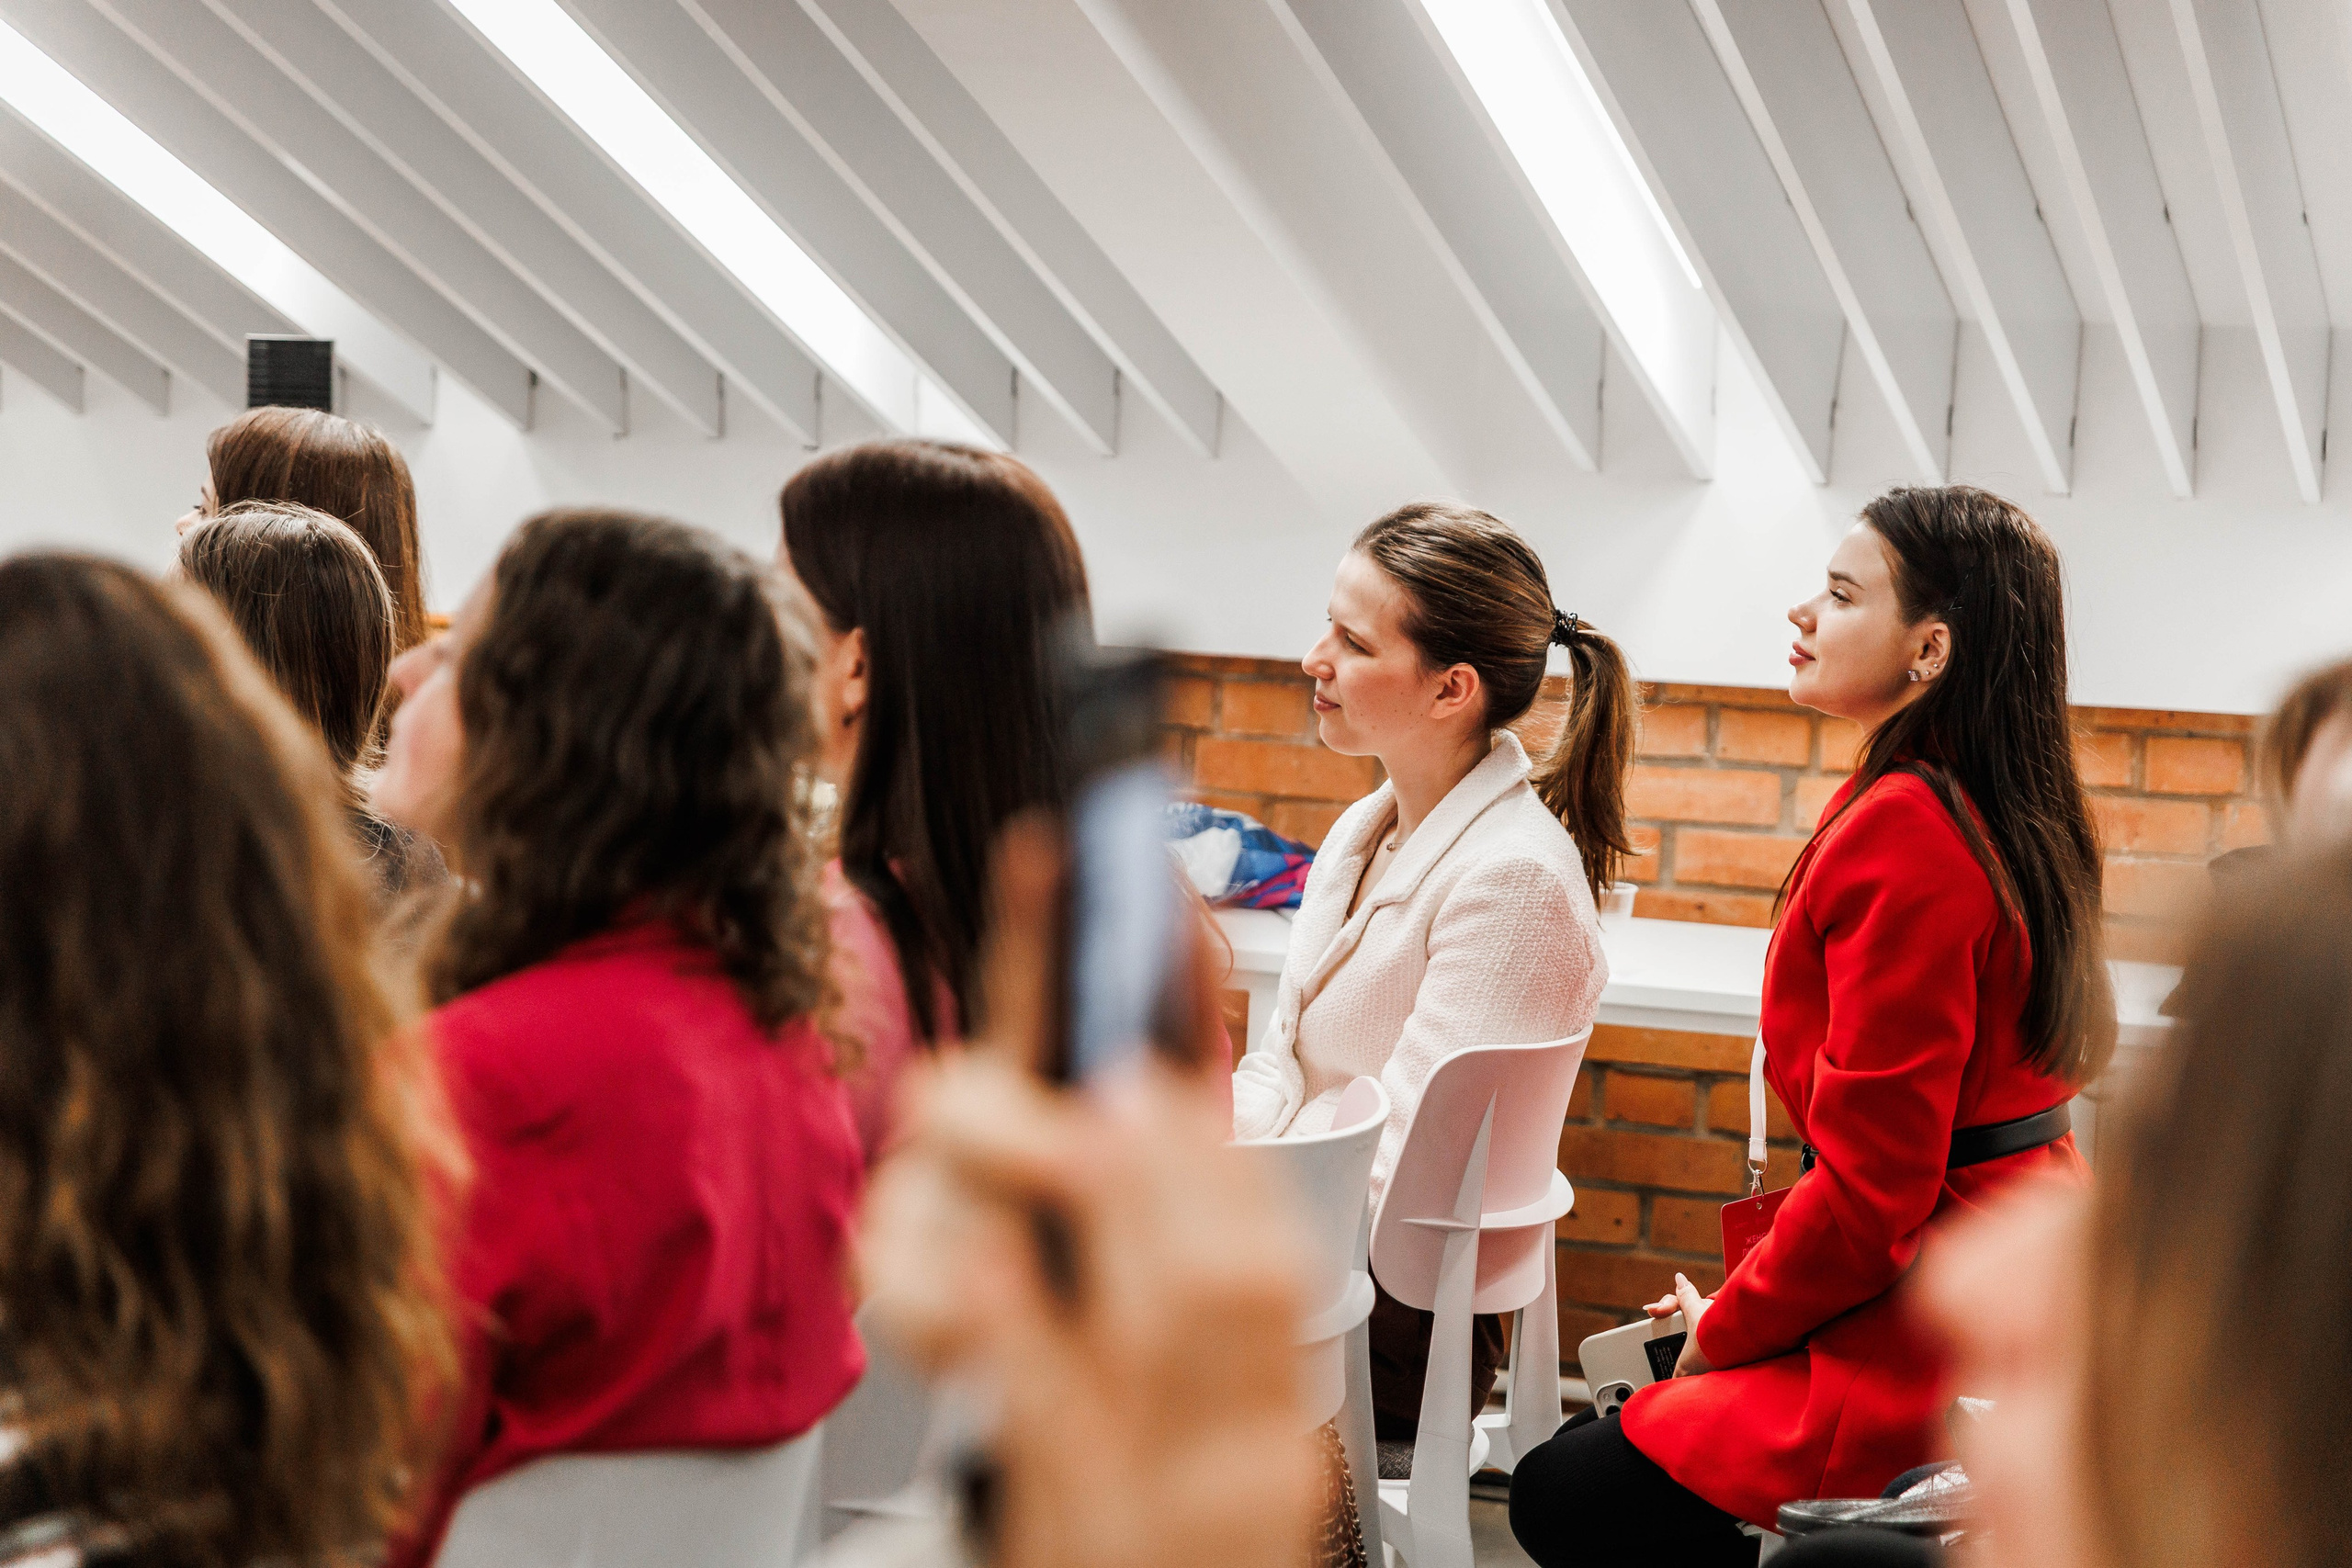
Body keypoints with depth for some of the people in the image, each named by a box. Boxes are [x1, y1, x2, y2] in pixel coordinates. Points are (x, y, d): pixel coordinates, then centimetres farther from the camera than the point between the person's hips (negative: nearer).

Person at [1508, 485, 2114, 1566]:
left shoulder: (1901, 834, -20)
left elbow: (1871, 1186, -20)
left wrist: (1726, 1327, -5)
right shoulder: (2005, 819, 11)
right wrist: (1743, 1305, 13)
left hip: (1939, 1338, -10)